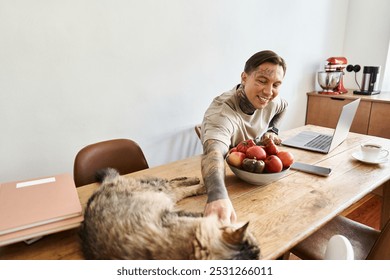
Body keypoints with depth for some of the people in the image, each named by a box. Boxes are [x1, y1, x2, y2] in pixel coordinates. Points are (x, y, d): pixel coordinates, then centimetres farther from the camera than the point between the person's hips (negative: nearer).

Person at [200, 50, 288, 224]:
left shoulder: (272, 100, -11)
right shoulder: (221, 111, -35)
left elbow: (282, 107, 16)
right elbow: (214, 152, -56)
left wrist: (271, 130, 0)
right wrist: (217, 197, -73)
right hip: (227, 176, -4)